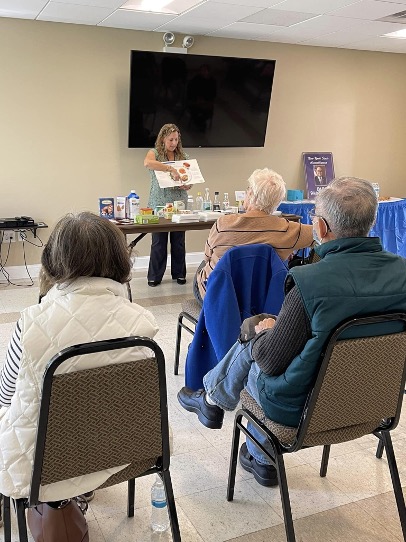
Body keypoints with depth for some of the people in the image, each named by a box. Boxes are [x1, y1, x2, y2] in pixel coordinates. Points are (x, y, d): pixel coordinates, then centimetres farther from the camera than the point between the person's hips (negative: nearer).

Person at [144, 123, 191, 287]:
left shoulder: (183, 156, 10)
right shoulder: (155, 153, 0)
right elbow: (147, 163, -25)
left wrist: (187, 185, -10)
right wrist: (170, 168, -32)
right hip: (159, 203, -3)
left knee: (179, 241, 7)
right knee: (158, 241, 1)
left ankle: (179, 273, 21)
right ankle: (155, 276, 11)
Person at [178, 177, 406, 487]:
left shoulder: (311, 283, -32)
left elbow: (269, 360, -22)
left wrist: (264, 331, 2)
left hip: (300, 410, -5)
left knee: (249, 347, 19)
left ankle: (211, 400, 47)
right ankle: (261, 461, 37)